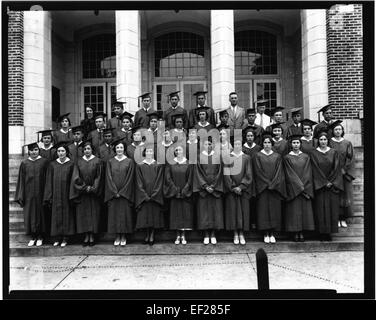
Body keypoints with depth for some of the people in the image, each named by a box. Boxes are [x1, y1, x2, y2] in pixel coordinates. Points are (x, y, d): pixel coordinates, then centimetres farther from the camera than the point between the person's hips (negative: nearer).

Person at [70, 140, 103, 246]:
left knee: (93, 214, 0)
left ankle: (92, 237, 7)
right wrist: (85, 187, -11)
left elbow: (99, 177, -4)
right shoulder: (79, 162, 6)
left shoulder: (97, 161, 0)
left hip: (94, 193, -2)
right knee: (83, 214, 2)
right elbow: (76, 178, 0)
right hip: (82, 194, 2)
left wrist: (92, 188, -13)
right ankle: (86, 237, 10)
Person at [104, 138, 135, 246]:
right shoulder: (110, 162, 6)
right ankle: (117, 237, 12)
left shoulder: (129, 161, 1)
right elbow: (109, 178, 1)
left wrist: (122, 192, -10)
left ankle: (123, 237, 11)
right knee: (114, 214, 3)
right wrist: (115, 192, -9)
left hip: (125, 194, -1)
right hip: (113, 194, 2)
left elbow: (130, 178, -4)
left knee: (124, 213, 1)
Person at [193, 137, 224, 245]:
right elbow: (198, 173, -2)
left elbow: (219, 172, 0)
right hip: (203, 188, -1)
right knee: (204, 210, 1)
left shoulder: (218, 156, 4)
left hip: (215, 188, 1)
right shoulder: (199, 157, 2)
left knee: (215, 210, 2)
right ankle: (206, 235, 11)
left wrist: (213, 186, -8)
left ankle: (213, 235, 12)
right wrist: (205, 186, -11)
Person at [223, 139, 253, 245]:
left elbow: (248, 175, -1)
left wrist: (241, 186, -11)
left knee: (243, 210, 1)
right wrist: (233, 187, -11)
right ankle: (235, 234, 9)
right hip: (231, 189, 0)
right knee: (233, 210, 0)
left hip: (243, 189, 0)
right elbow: (226, 174, -2)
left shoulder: (247, 158, 4)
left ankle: (241, 234, 11)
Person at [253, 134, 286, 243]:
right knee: (263, 209, -1)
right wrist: (268, 183, -11)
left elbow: (279, 172, 2)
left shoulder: (277, 156, 8)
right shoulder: (258, 156, 2)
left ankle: (272, 234, 10)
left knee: (275, 209, 2)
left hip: (275, 188, 2)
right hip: (262, 188, -2)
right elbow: (258, 172, -5)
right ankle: (266, 234, 7)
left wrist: (273, 184, -10)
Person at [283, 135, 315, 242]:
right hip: (293, 189, -2)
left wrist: (304, 187, -9)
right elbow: (290, 175, -6)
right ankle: (295, 233, 6)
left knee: (304, 209, 2)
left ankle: (302, 232, 9)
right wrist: (300, 186, -12)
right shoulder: (287, 158, 1)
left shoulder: (306, 157, 7)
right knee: (294, 210, -1)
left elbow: (308, 174, 2)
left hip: (305, 188, 2)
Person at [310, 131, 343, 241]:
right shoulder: (314, 153, -1)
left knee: (332, 208, 2)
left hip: (332, 185, 2)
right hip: (319, 185, -2)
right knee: (320, 208, -1)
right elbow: (316, 170, -5)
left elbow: (336, 169, 0)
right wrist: (325, 182, -10)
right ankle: (322, 233, 6)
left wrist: (331, 182, -10)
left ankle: (329, 232, 10)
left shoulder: (334, 152, 5)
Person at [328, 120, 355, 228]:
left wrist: (344, 169, -8)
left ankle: (343, 218, 12)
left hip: (345, 173, 2)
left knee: (345, 196, 3)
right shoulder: (329, 142, 0)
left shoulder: (347, 143, 5)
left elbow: (350, 158, 3)